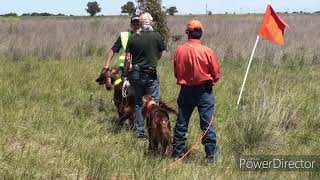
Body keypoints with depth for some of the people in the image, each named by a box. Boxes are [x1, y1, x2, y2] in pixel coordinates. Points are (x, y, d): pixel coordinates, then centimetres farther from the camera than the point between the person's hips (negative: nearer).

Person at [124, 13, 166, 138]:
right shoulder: (156, 36, -8)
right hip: (151, 74, -3)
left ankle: (140, 130, 16)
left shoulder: (133, 38, -3)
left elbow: (128, 58, -2)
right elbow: (160, 55, 5)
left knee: (138, 102, 12)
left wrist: (126, 74, 8)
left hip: (136, 74, 3)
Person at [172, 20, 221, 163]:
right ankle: (211, 154, 4)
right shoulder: (207, 51, -13)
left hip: (185, 90, 2)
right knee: (207, 124, 3)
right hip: (204, 91, -2)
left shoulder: (179, 50, -6)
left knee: (181, 123, 11)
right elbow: (216, 75, -4)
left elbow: (176, 73, 5)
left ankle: (177, 152, 18)